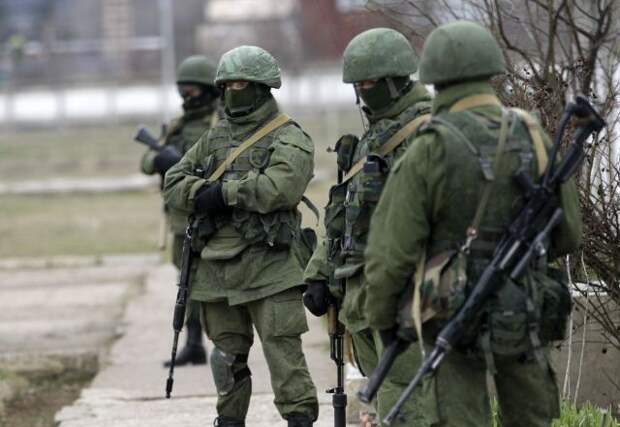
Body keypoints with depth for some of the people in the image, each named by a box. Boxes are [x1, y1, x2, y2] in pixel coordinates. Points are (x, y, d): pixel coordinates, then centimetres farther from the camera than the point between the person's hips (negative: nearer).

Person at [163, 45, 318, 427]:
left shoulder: (289, 140, -4)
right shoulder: (217, 138, 17)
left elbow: (277, 188, -22)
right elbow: (173, 184, 12)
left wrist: (224, 192, -13)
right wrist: (203, 193, -10)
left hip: (269, 268, -6)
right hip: (217, 267, 7)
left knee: (284, 353, -9)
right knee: (227, 357, 14)